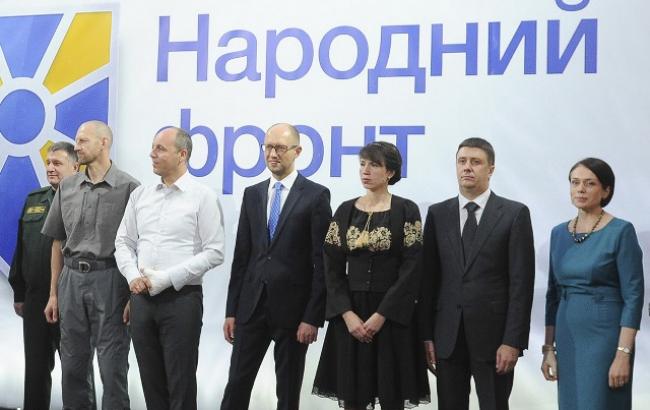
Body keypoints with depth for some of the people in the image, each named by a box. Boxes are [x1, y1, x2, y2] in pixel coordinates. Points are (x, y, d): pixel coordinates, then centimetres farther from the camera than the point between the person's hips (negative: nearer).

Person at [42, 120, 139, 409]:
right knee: (72, 364, 10)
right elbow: (58, 242, 14)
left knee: (112, 366, -1)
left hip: (109, 279, -5)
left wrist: (135, 297, -9)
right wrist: (53, 293, 11)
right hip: (71, 279, 5)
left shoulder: (128, 187, -5)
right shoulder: (67, 188, 9)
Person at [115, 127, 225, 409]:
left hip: (181, 298, -5)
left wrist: (167, 278, -15)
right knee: (151, 381, 11)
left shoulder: (202, 197, -6)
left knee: (181, 385, 1)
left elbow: (214, 252, -10)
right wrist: (132, 275, -5)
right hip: (142, 298, 5)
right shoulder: (140, 195, 10)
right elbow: (123, 242, 14)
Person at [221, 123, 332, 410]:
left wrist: (313, 317, -13)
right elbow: (241, 255, 10)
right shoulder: (252, 194, 9)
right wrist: (231, 310, 6)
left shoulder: (316, 195, -5)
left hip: (292, 307, -4)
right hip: (252, 304, 4)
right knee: (237, 385, 4)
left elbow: (322, 261, -8)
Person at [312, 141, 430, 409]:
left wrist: (381, 315, -14)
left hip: (393, 314, -3)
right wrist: (347, 313, -9)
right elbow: (332, 267, 4)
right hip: (349, 314, 3)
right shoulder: (345, 210, 7)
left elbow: (412, 269, -9)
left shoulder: (406, 210, -3)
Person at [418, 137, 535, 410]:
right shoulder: (437, 214, 8)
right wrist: (426, 335, 2)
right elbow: (428, 279, 7)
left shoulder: (514, 214, -1)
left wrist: (513, 341, -11)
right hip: (447, 335, 3)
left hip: (492, 334, -3)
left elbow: (521, 282, -5)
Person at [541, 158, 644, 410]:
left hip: (604, 336, -6)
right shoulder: (559, 233, 8)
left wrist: (623, 354, -17)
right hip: (567, 336, 6)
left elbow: (633, 297, -12)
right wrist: (548, 348, 8)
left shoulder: (620, 231, -9)